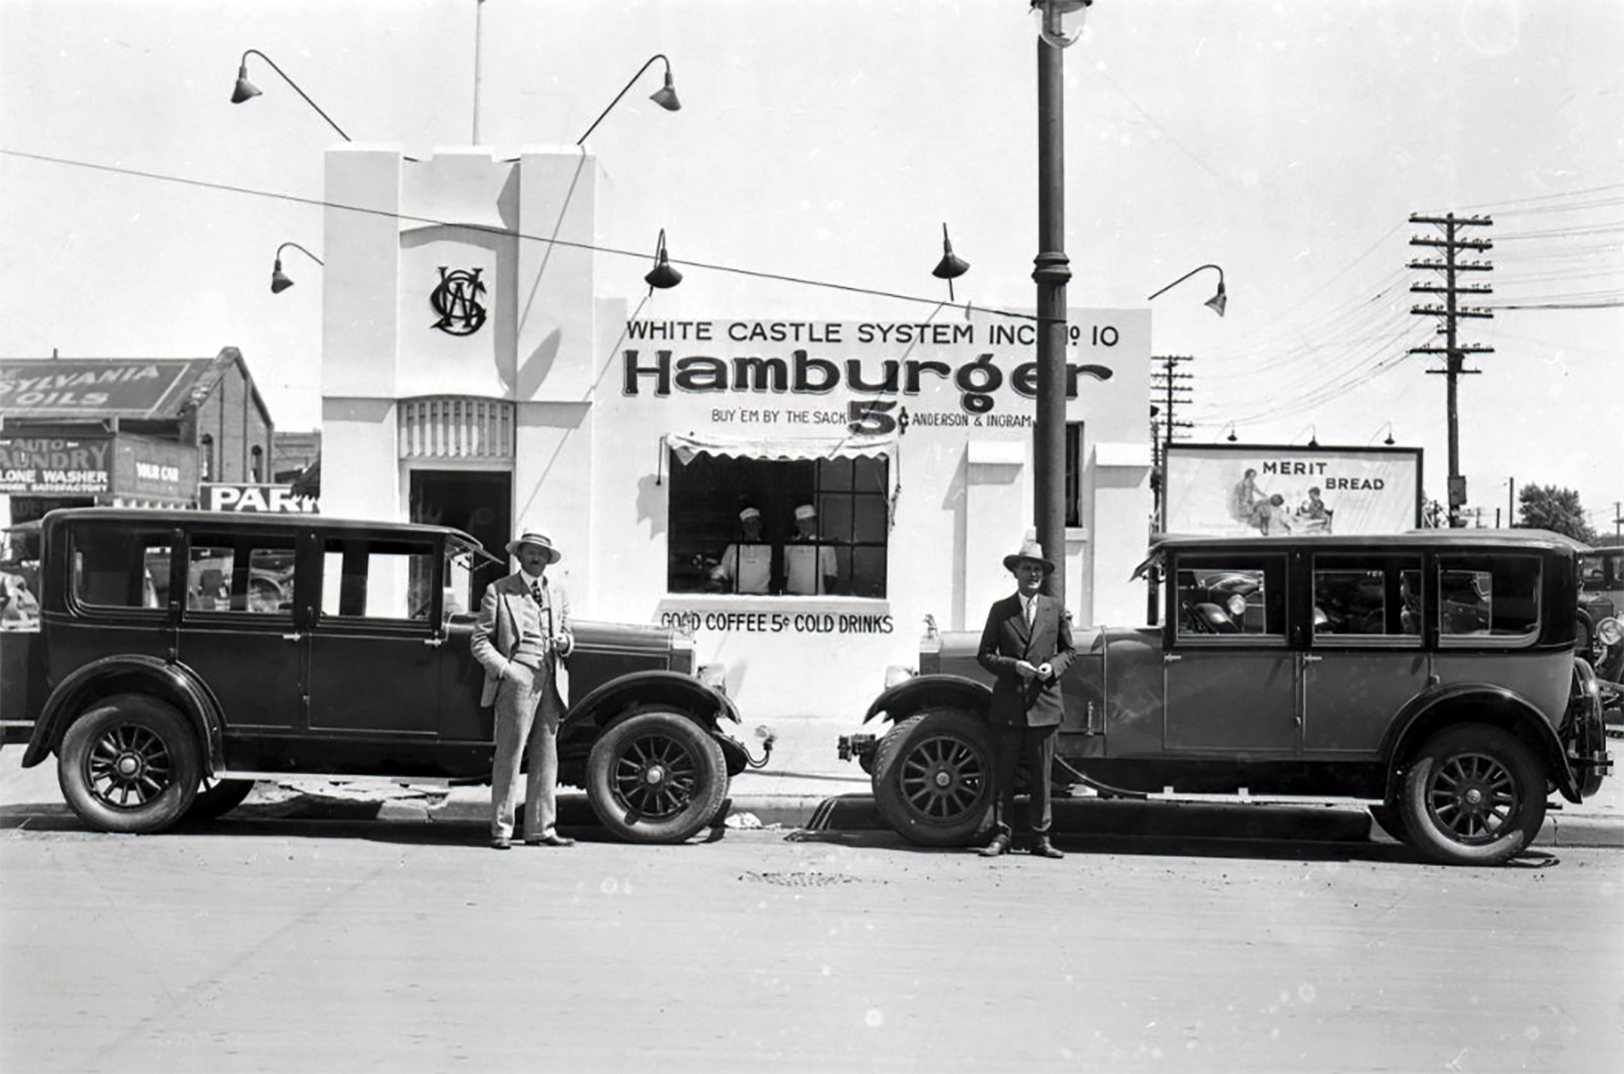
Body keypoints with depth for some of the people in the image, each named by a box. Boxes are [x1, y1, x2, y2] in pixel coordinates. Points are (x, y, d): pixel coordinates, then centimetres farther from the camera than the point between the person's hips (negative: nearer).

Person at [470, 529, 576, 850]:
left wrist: (565, 642, 1)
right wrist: (503, 668, -12)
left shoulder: (558, 596, 21)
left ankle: (540, 829, 9)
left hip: (551, 681, 5)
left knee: (545, 757, 5)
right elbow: (479, 640, 1)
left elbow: (567, 636, 25)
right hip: (517, 677, -5)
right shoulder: (498, 592, 5)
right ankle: (501, 830, -2)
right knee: (509, 755, -7)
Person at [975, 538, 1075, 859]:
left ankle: (1041, 838, 9)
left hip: (1044, 703, 0)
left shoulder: (1055, 609, 8)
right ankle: (1001, 835, 8)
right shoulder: (1000, 610, 5)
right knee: (1003, 774, 1)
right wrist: (1013, 666, -11)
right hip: (1008, 703, 0)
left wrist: (1054, 666, -7)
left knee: (1041, 775, 3)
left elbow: (1067, 650, 14)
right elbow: (985, 655, 5)